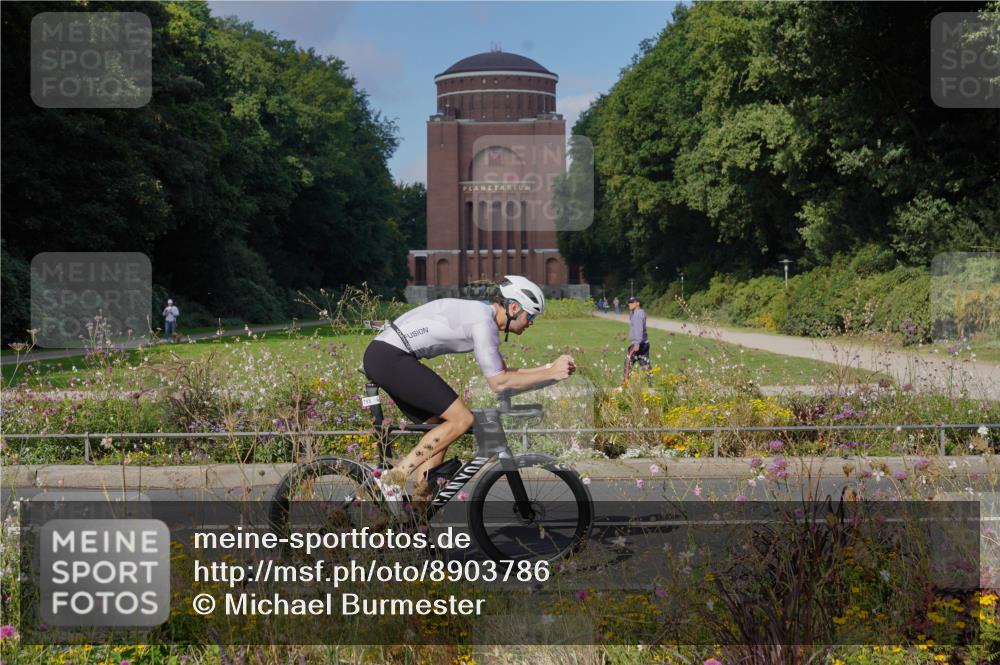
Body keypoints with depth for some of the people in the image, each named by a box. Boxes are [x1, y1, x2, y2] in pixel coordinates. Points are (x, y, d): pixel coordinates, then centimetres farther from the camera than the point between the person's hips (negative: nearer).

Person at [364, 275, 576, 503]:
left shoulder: (483, 314, 17)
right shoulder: (483, 322, -14)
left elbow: (502, 372, 22)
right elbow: (498, 383, -13)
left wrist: (549, 368, 14)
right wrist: (550, 374, -8)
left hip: (382, 357, 11)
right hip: (390, 358, -11)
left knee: (442, 427, 12)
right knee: (461, 419, -10)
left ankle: (420, 502, 12)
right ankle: (395, 479, -8)